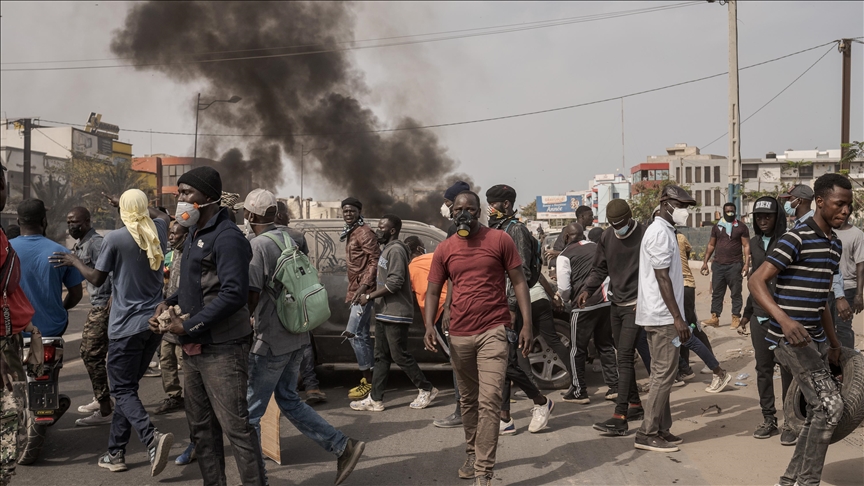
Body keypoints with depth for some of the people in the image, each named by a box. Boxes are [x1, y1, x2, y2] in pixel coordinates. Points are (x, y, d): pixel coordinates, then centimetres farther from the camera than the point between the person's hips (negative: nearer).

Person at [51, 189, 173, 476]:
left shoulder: (115, 239, -12)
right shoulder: (158, 231, 3)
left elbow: (97, 279, -3)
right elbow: (159, 215, 29)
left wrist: (73, 261, 14)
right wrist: (121, 202, 34)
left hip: (127, 326, -6)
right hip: (154, 323, 6)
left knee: (123, 391, -1)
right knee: (127, 387, 15)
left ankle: (152, 438, -23)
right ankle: (115, 452, 18)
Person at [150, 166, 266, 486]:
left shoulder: (227, 238, -15)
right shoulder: (195, 234, 15)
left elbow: (234, 293, -24)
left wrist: (188, 326, -20)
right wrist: (170, 303, 7)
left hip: (221, 349, -10)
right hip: (194, 347, 10)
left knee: (235, 426, -6)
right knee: (201, 426, 15)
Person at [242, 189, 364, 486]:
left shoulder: (257, 245, -15)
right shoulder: (288, 238, 9)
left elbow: (251, 297, -18)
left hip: (271, 340, -8)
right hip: (296, 336, 8)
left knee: (250, 412, 4)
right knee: (289, 400, 19)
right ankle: (344, 447, 15)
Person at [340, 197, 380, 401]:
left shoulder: (364, 232, -11)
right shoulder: (351, 234, 18)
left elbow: (376, 260, -20)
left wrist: (364, 285, -26)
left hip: (364, 290, -10)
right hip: (356, 290, 10)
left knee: (354, 333, -11)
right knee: (362, 334, 12)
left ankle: (368, 381, -4)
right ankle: (370, 378, 19)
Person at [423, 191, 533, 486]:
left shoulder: (500, 240, -1)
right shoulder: (444, 249, 7)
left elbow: (519, 282, 1)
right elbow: (433, 292, 9)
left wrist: (527, 324, -7)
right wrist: (429, 325, -8)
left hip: (492, 332, -3)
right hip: (459, 335, 4)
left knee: (489, 401, -11)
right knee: (468, 400, 17)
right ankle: (472, 455, 35)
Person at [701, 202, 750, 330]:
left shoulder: (741, 227, 1)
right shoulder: (717, 227, 10)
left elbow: (746, 246, -2)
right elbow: (711, 245, 14)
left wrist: (747, 263, -12)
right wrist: (705, 262, 9)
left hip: (735, 265, -3)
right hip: (718, 265, 3)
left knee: (736, 293, 3)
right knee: (716, 293, 5)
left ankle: (736, 318, 10)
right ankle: (714, 318, 8)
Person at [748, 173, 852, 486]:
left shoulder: (835, 245, 14)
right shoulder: (797, 238, -14)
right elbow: (757, 282, -21)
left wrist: (833, 340, 24)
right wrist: (784, 320, -34)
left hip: (814, 339, 9)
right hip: (790, 339, -9)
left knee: (818, 411, 11)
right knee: (830, 405, -12)